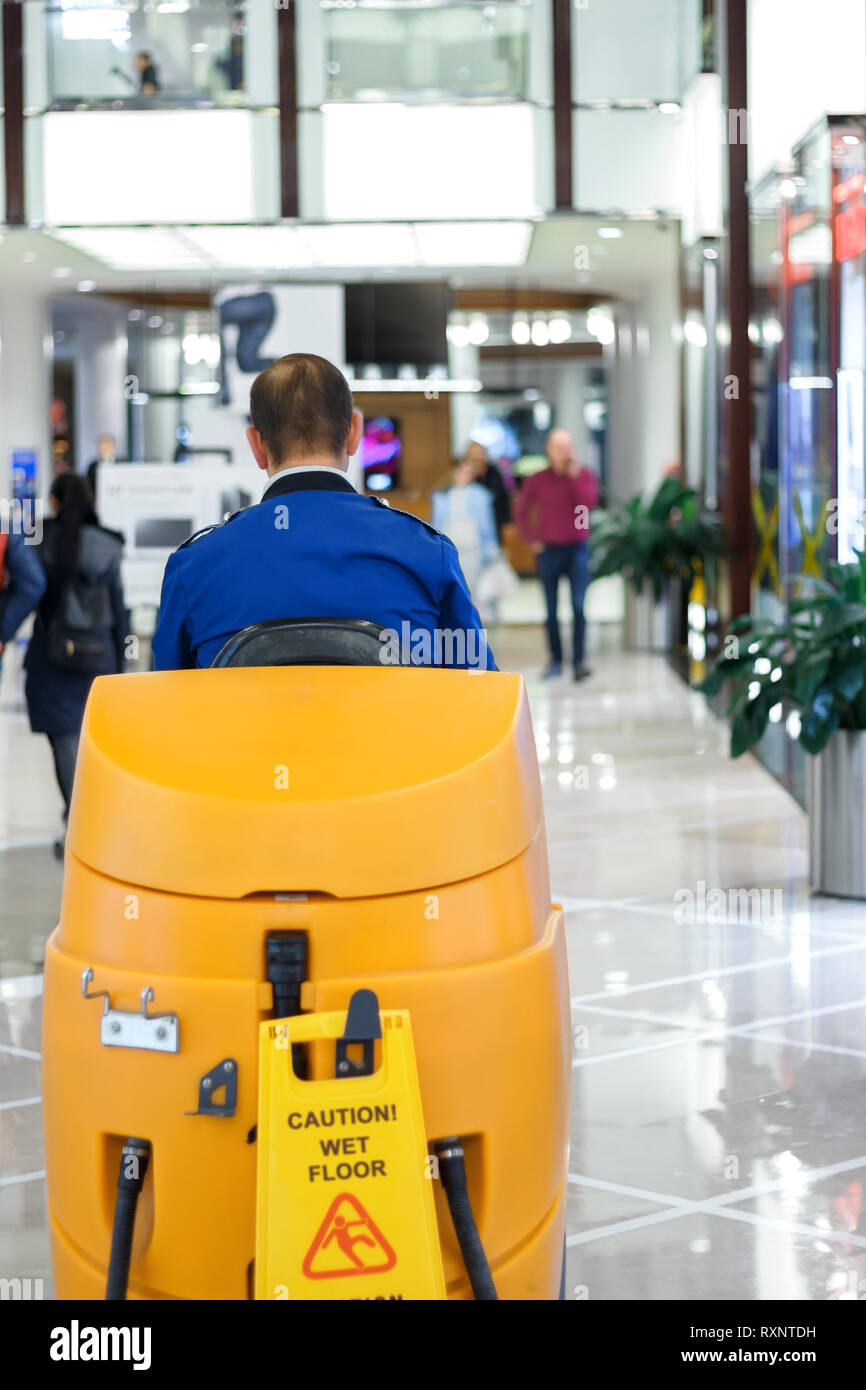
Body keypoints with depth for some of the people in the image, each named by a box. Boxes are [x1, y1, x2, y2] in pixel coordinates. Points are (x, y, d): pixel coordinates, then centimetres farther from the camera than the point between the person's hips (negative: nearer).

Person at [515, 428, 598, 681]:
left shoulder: (585, 475, 2)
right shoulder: (537, 480, 5)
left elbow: (588, 503, -15)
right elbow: (520, 511, 14)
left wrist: (575, 474, -15)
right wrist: (531, 539, 5)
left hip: (577, 548, -2)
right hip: (548, 549, 2)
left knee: (578, 607, -10)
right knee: (551, 611, 5)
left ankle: (578, 660, -9)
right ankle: (555, 661, 13)